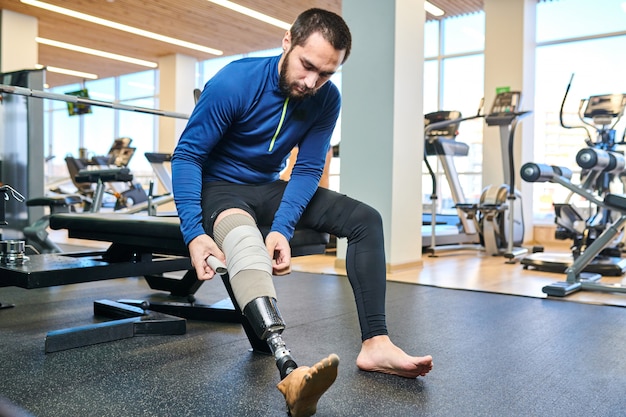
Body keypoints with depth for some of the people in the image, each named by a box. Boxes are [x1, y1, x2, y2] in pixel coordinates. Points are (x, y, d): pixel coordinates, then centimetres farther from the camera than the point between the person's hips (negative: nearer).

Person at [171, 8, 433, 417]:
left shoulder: (327, 99, -9)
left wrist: (282, 228, -28)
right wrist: (194, 232, -32)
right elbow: (187, 155, -19)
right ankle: (290, 370, -56)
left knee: (365, 219, -9)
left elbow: (308, 170, -10)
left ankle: (375, 343, -14)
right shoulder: (234, 83, -21)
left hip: (270, 188, 5)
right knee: (243, 239, -40)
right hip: (220, 187, -4)